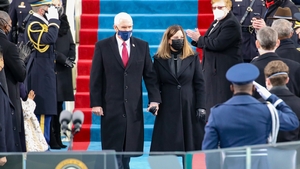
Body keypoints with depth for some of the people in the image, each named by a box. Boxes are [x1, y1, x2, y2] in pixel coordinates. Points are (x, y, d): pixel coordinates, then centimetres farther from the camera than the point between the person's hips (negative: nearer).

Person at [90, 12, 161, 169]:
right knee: (114, 146, -1)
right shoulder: (102, 46, -1)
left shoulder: (142, 46, 6)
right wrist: (95, 103, -6)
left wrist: (154, 99, -4)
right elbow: (95, 78, -1)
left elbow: (150, 75, 5)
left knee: (129, 145, 6)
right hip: (111, 105, -2)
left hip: (133, 105, 2)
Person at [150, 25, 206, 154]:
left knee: (191, 143, 3)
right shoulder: (159, 59, 3)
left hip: (189, 107, 1)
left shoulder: (192, 58, 4)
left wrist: (201, 106, -3)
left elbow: (199, 84, 2)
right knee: (167, 145, -1)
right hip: (168, 108, -1)